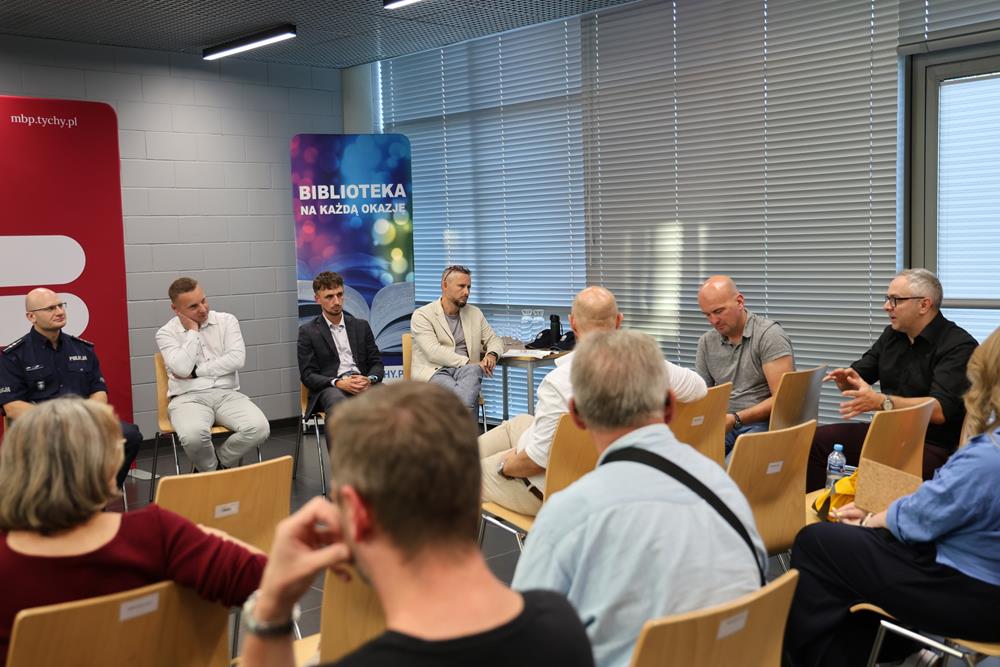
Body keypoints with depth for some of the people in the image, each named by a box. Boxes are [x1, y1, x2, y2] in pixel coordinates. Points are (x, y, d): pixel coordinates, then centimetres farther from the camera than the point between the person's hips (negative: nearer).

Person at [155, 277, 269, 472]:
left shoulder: (227, 321, 9)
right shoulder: (166, 333, 4)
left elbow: (237, 359, -5)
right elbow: (182, 369, -13)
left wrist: (196, 371, -6)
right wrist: (192, 331, -5)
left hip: (226, 394, 2)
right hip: (189, 398, -2)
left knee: (259, 428, -28)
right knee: (193, 435, -37)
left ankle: (220, 464, 1)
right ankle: (210, 471, -2)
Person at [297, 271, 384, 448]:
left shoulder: (361, 326, 21)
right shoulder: (307, 332, 11)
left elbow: (377, 363, 17)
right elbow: (307, 375, 4)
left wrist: (369, 379, -8)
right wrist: (339, 383, -14)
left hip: (363, 385, 3)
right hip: (330, 387, -2)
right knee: (337, 403, -40)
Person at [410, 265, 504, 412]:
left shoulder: (475, 313, 19)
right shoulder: (422, 315, 1)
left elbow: (494, 340, 24)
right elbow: (434, 352, -12)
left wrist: (492, 355, -2)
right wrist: (468, 362, -19)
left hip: (466, 370, 4)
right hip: (433, 372, -4)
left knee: (473, 371, -35)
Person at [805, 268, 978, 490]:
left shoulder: (959, 346, -12)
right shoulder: (892, 334, 13)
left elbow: (941, 409, -24)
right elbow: (858, 376, 19)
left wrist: (880, 402, -34)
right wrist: (845, 379, -7)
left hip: (932, 444, -7)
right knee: (816, 440, -9)